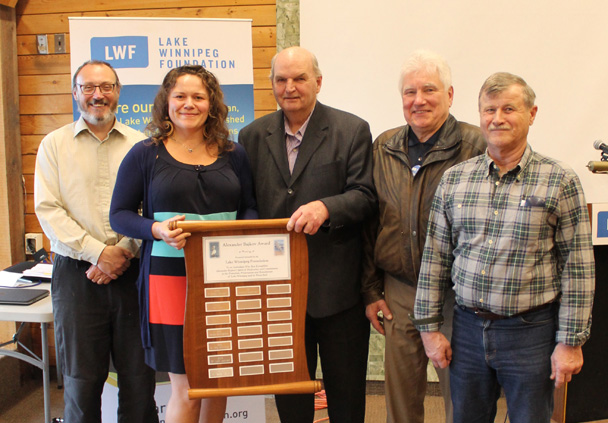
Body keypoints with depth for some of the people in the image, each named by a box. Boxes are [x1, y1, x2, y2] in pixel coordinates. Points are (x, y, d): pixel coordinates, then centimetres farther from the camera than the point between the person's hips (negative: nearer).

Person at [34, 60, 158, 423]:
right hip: (77, 274, 0)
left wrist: (125, 251, -13)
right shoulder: (55, 144, 6)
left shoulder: (141, 144, 7)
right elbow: (48, 210, -3)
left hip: (133, 272, 1)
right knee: (81, 379, 8)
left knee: (139, 376, 6)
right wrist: (99, 252, -11)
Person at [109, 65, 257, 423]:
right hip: (170, 276, -3)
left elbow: (250, 208, 14)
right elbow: (119, 214, 2)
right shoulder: (145, 155, 2)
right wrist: (157, 230, -17)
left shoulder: (233, 154, 10)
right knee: (187, 388, -1)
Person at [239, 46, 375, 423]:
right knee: (288, 390, 17)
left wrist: (325, 207, -28)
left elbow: (365, 196, -8)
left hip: (337, 287, -2)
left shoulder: (352, 130, -2)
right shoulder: (253, 136, 7)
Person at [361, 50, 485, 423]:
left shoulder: (475, 146, -8)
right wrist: (371, 290, 8)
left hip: (456, 294, -3)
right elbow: (370, 223, 10)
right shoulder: (384, 148, 6)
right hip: (399, 293, 4)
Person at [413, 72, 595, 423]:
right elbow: (436, 256, 6)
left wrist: (570, 341, -7)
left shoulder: (560, 180, -6)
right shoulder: (454, 178, 3)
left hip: (531, 332, -3)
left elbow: (578, 268, -5)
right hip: (468, 328, 3)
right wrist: (430, 326, 4)